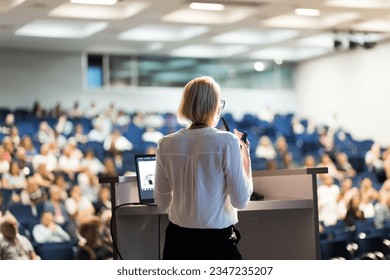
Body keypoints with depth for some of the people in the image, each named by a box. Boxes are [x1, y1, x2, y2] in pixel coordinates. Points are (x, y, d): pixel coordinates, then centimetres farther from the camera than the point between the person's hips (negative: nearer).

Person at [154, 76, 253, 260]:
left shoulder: (166, 145, 1)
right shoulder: (227, 142, -12)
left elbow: (162, 204, 9)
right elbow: (241, 201, -8)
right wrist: (244, 157, 3)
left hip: (178, 241, 4)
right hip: (217, 242, -4)